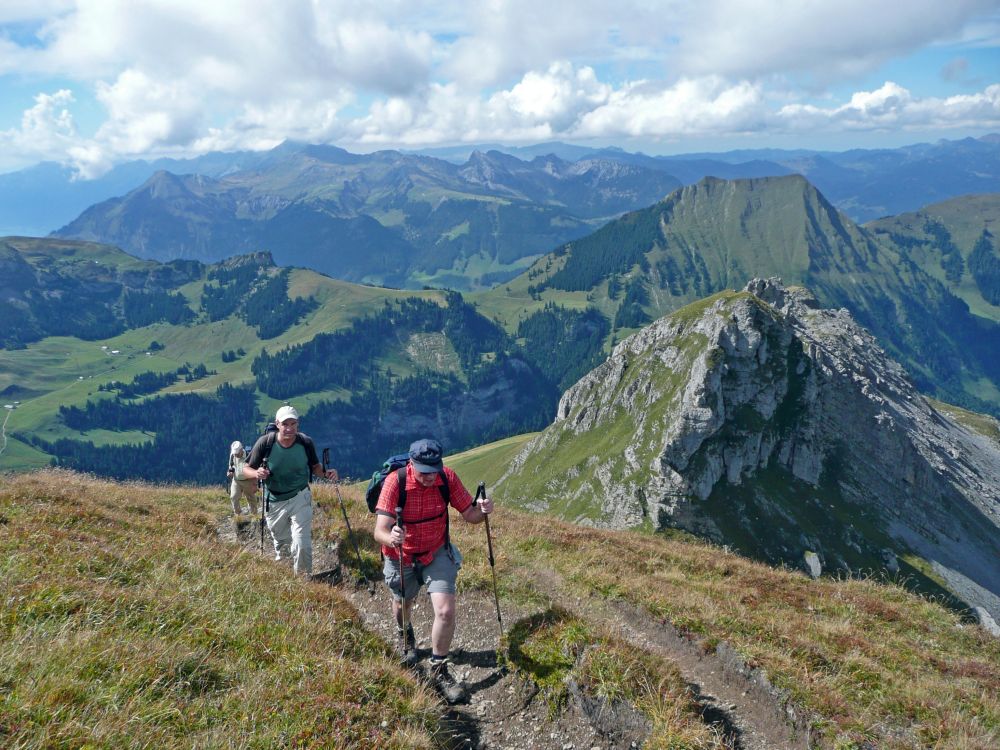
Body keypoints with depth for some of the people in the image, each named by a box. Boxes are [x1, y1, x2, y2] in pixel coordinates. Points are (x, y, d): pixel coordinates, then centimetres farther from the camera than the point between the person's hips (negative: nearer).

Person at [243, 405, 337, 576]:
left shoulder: (306, 442, -14)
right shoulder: (265, 443, -17)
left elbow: (315, 466, 3)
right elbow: (246, 469, -8)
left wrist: (325, 473, -19)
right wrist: (257, 473, -31)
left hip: (300, 498, -1)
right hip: (274, 502, 1)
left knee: (302, 545, -12)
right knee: (281, 546, 19)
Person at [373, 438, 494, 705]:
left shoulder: (447, 477, -21)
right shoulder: (395, 482, -30)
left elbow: (469, 515, -15)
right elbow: (379, 531, -36)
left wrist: (482, 511, -38)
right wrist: (391, 538, -59)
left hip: (437, 553, 1)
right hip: (402, 557, -1)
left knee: (446, 612, -13)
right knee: (402, 604, 24)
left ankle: (439, 670, 10)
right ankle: (406, 635, 60)